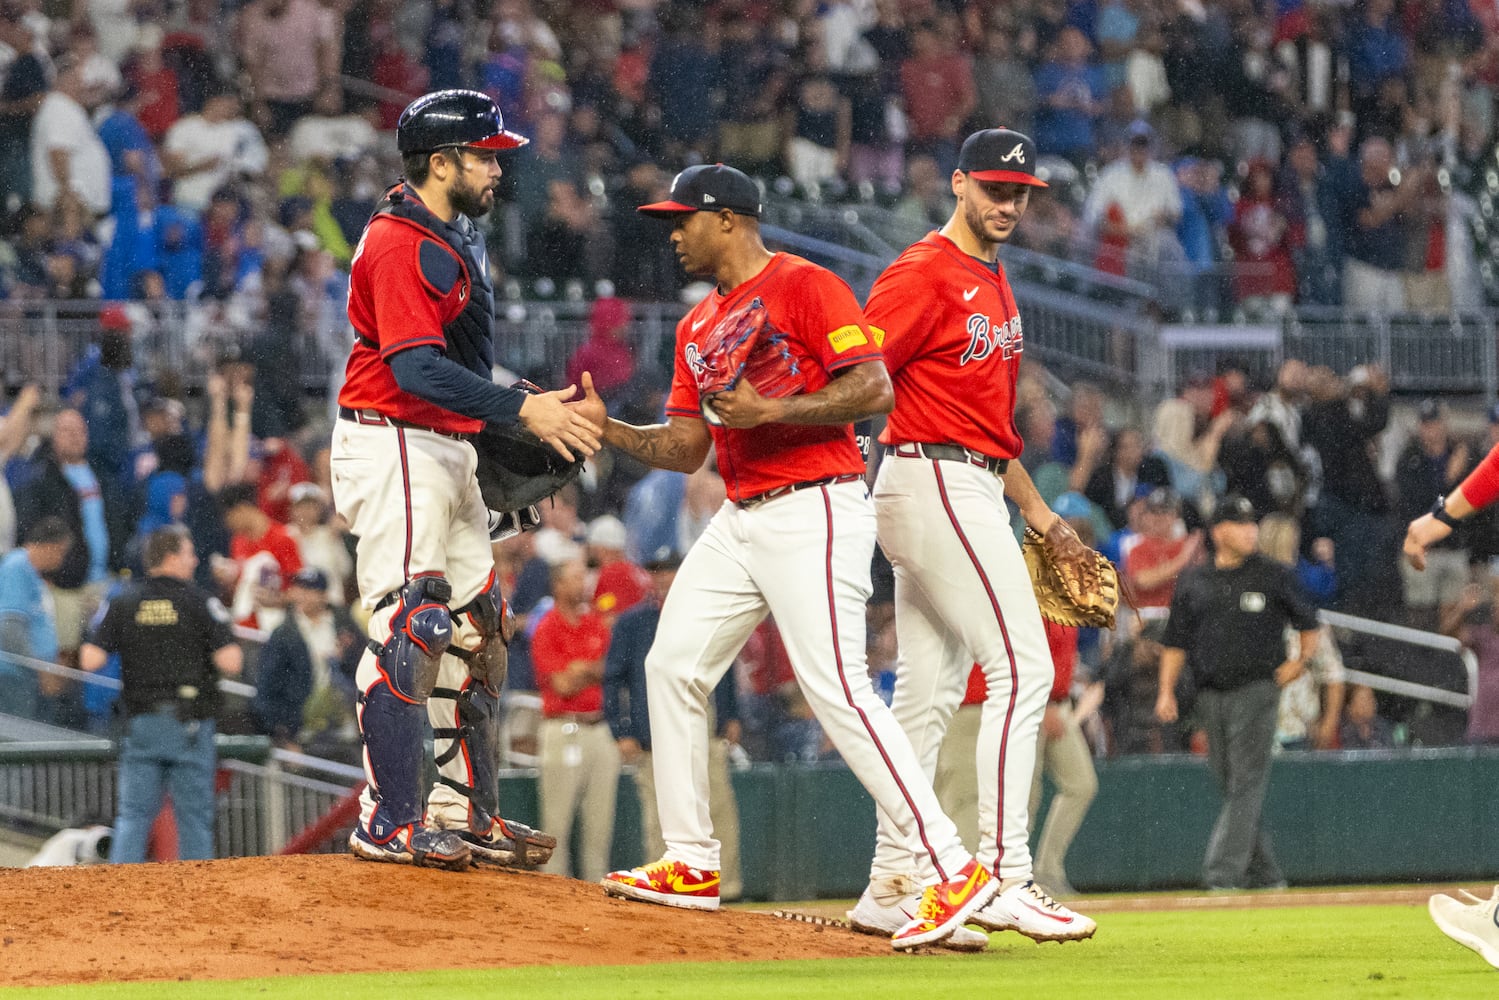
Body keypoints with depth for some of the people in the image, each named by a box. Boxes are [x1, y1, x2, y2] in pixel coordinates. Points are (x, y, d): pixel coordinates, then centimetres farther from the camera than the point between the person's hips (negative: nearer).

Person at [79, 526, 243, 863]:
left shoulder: (123, 604, 3)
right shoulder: (199, 602, -6)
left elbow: (90, 661, -3)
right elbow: (230, 663, -12)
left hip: (141, 722, 2)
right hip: (190, 725, -2)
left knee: (133, 815, 5)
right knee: (194, 817, 4)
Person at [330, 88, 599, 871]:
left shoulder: (454, 236, 16)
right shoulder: (400, 243, -17)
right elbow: (417, 368, -27)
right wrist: (520, 409, -33)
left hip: (448, 449, 11)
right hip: (394, 446, -11)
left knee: (473, 630, 13)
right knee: (408, 629, -12)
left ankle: (464, 813, 19)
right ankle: (388, 822, -10)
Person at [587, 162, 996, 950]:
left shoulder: (804, 287, -9)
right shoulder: (699, 326, 18)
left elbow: (874, 389, -17)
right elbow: (686, 447, 18)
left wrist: (769, 410, -22)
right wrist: (608, 429, 4)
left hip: (813, 513, -10)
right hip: (738, 522, 10)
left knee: (837, 689, -17)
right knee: (672, 664, 7)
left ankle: (954, 870, -18)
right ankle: (691, 864, 16)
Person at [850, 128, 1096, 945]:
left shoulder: (995, 284, 19)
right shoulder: (925, 274, -10)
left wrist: (1040, 516, 25)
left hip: (973, 493, 10)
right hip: (935, 483, -10)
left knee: (930, 693, 9)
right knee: (1022, 668, -14)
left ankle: (891, 886, 11)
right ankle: (1003, 878, -17)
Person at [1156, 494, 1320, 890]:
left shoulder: (1274, 576, 3)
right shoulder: (1193, 582, 10)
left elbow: (1308, 622, 12)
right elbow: (1176, 641, 12)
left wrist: (1302, 659, -4)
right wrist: (1166, 691, 4)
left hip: (1257, 690, -4)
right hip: (1211, 695, 4)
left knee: (1246, 783, -12)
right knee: (1231, 787, 7)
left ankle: (1222, 874, -19)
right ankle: (1263, 874, 17)